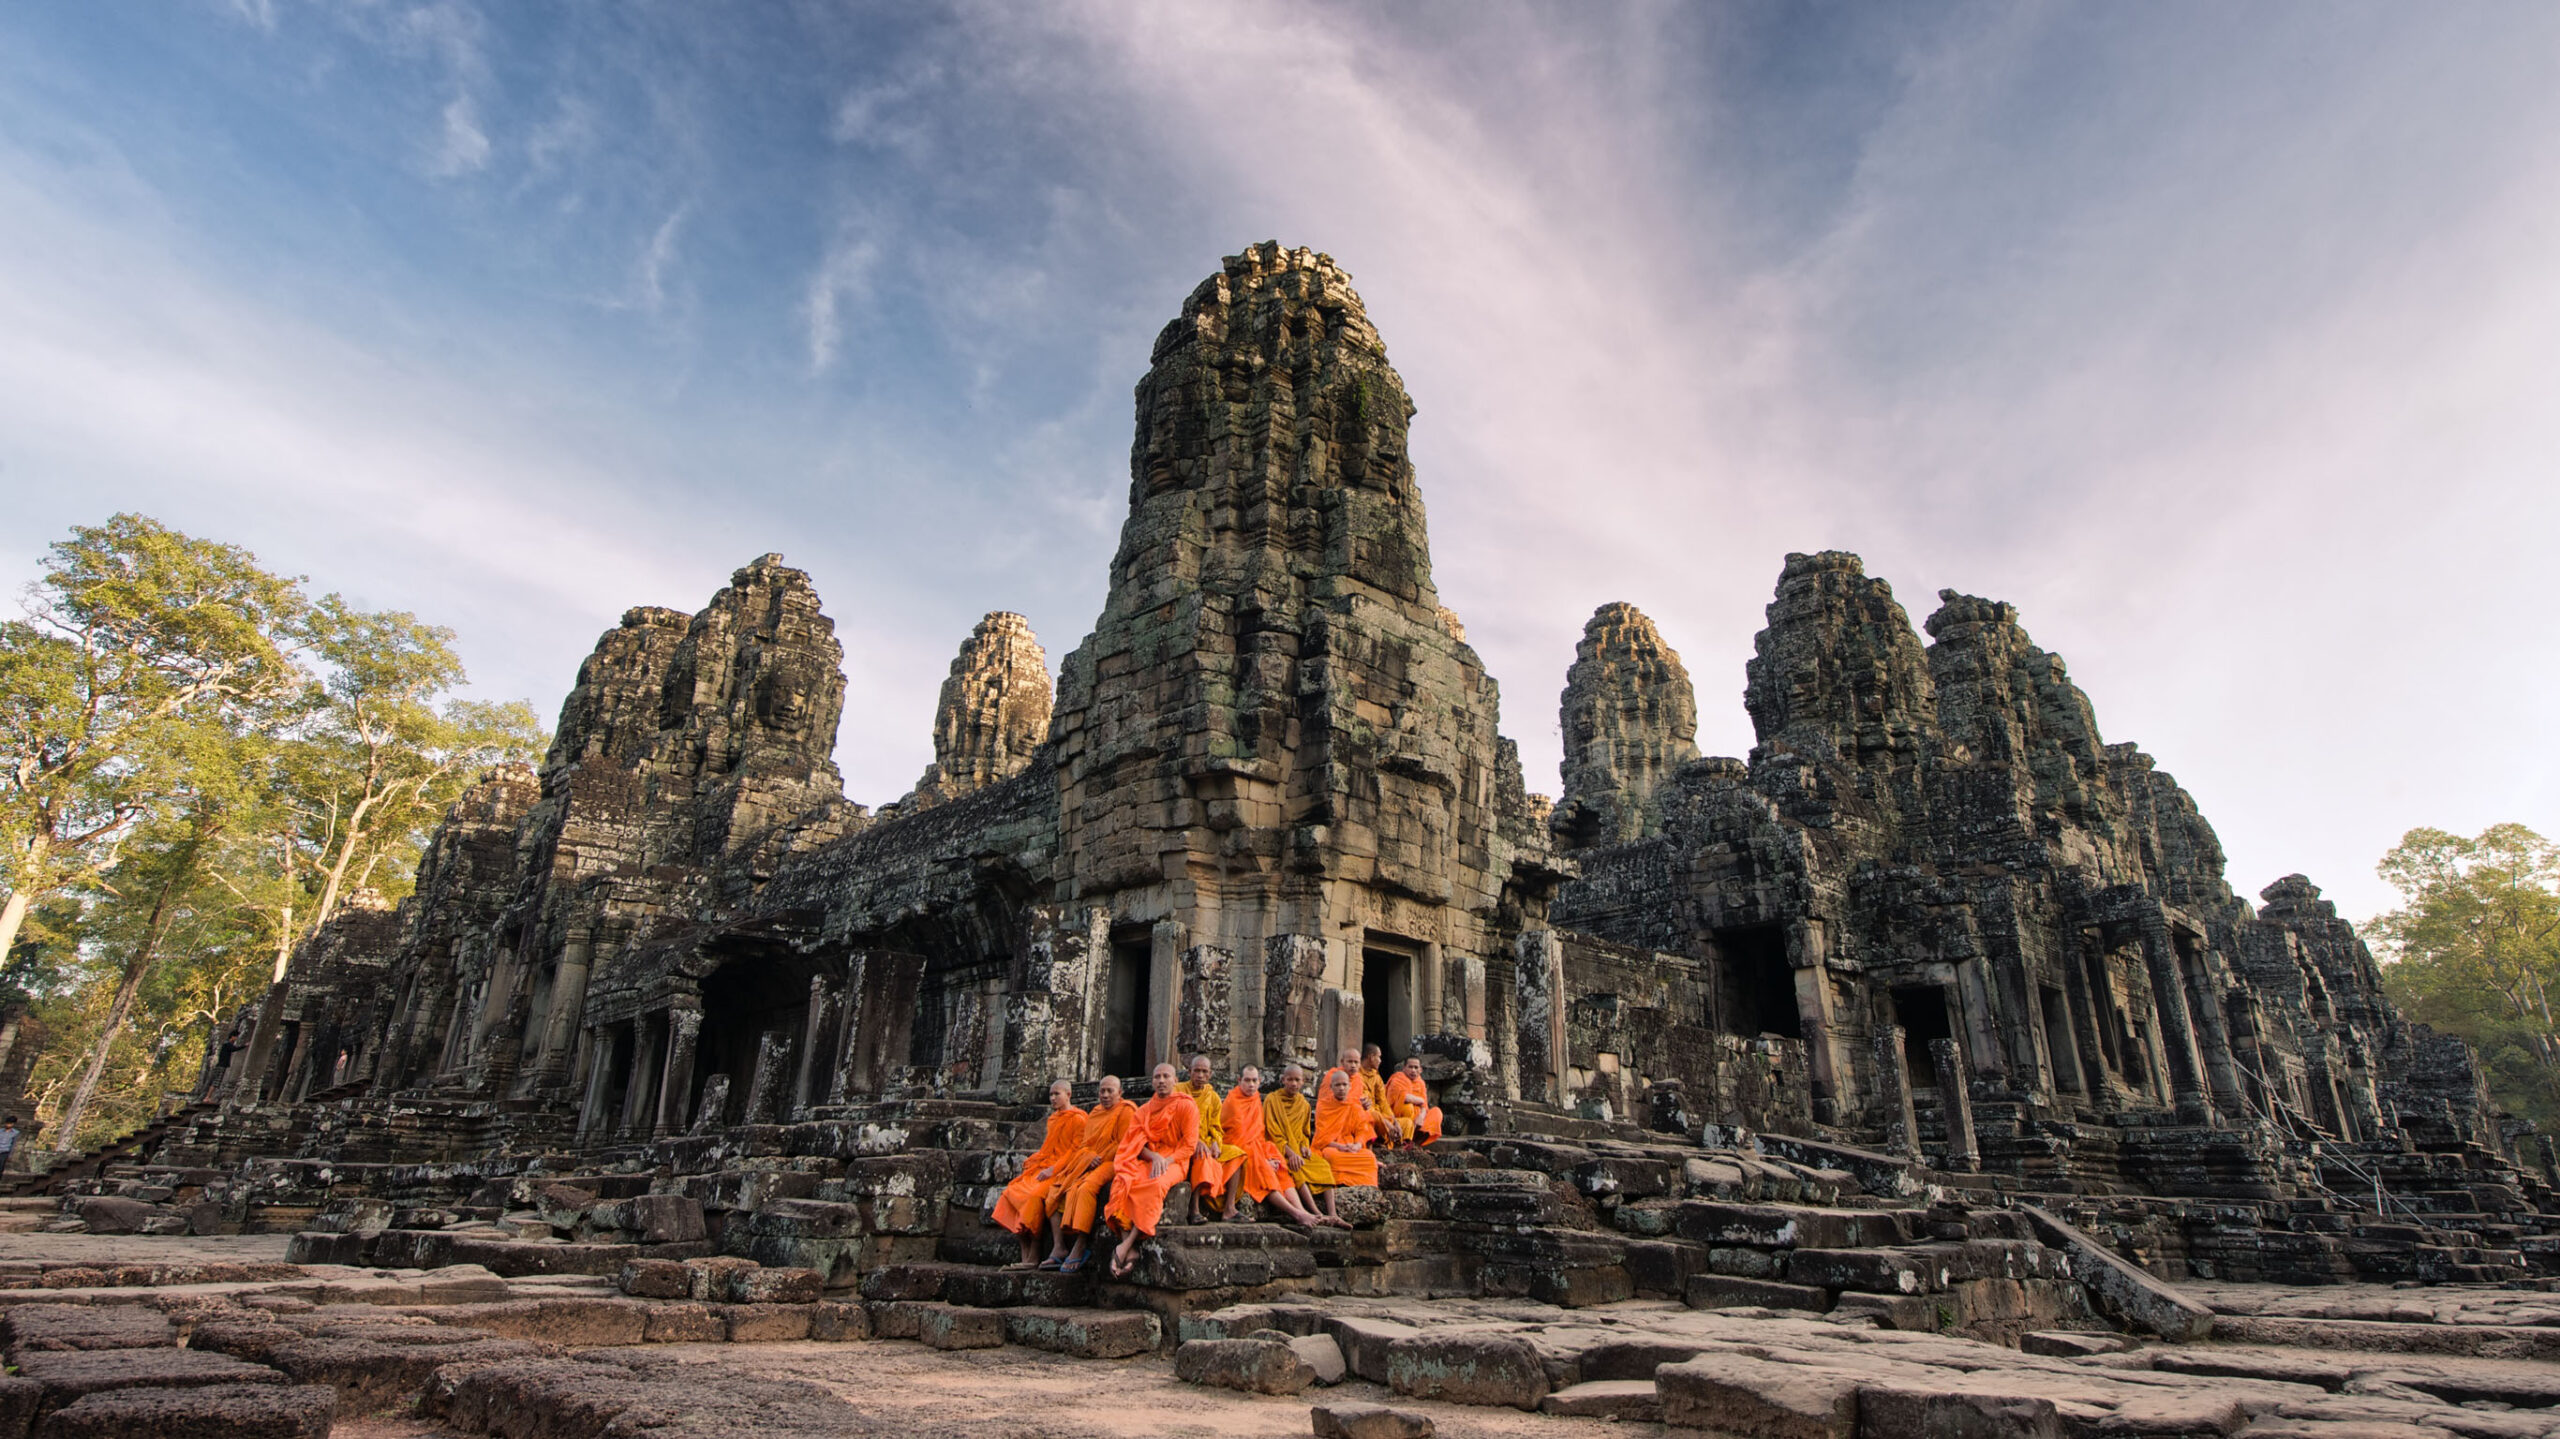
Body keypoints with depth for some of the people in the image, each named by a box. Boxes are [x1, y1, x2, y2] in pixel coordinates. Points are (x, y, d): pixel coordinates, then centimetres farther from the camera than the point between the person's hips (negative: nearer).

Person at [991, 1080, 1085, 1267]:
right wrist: (1033, 1163, 8)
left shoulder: (1077, 1119, -4)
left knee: (1035, 1195, -30)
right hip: (1044, 1167, 8)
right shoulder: (1053, 1119, 21)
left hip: (1061, 1171, -8)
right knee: (1012, 1192, -13)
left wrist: (1053, 1169, -17)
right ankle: (1025, 1256, -15)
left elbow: (1076, 1149, -11)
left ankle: (1033, 1256, -21)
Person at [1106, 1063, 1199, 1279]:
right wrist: (1154, 1156, -14)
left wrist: (1167, 1160, -17)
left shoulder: (1186, 1106, 4)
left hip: (1174, 1162, -3)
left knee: (1156, 1184, -38)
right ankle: (1130, 1251, -37)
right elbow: (1135, 1143, 7)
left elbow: (1189, 1145, -1)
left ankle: (1126, 1244, -36)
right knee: (1122, 1181, -31)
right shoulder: (1144, 1109, 17)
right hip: (1146, 1159, 3)